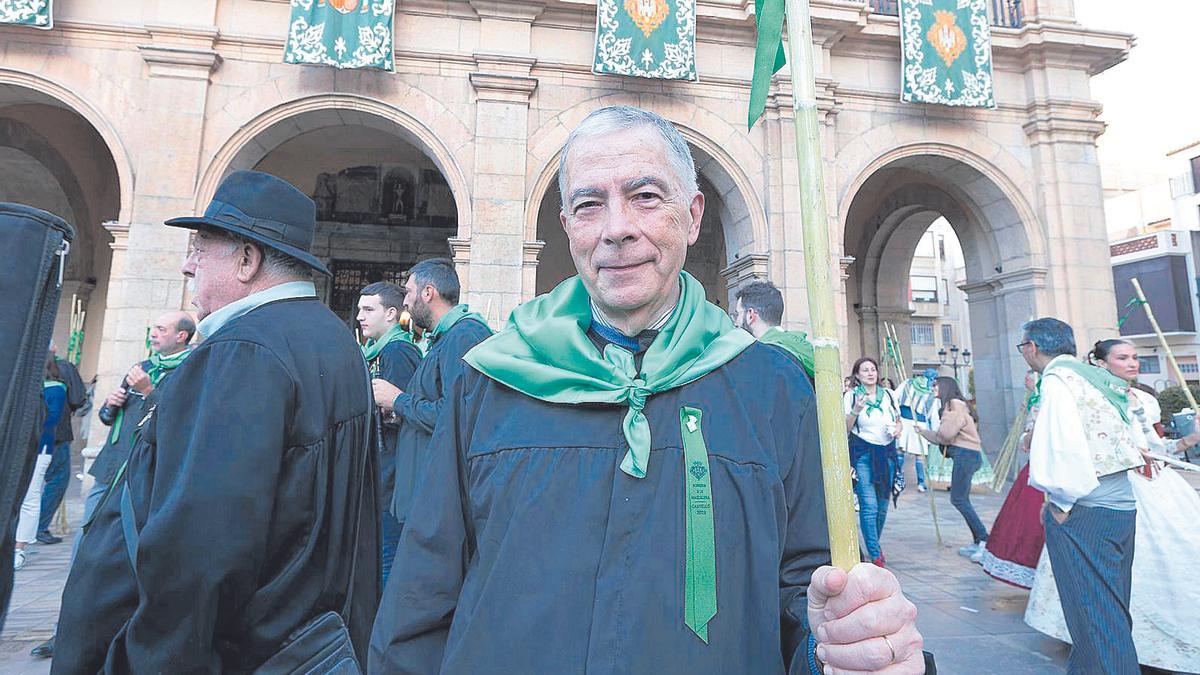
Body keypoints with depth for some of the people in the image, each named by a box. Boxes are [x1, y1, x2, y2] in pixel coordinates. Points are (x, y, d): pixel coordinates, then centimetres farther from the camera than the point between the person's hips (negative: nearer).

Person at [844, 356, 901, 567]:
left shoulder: (888, 395, 10)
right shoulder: (850, 396, -3)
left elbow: (898, 421, 22)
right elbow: (844, 429, -5)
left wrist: (897, 429, 0)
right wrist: (856, 410, -21)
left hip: (887, 453, 5)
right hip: (862, 454, -4)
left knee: (882, 506, 10)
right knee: (869, 506, -11)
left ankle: (875, 544, 31)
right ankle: (875, 556, -4)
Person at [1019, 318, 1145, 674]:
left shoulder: (1058, 378, -12)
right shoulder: (1101, 377, 13)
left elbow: (1064, 444, -23)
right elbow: (1134, 440, 14)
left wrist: (1061, 500, -12)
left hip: (1084, 512, -9)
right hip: (1123, 504, 9)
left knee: (1094, 613, -1)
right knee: (1111, 607, 20)